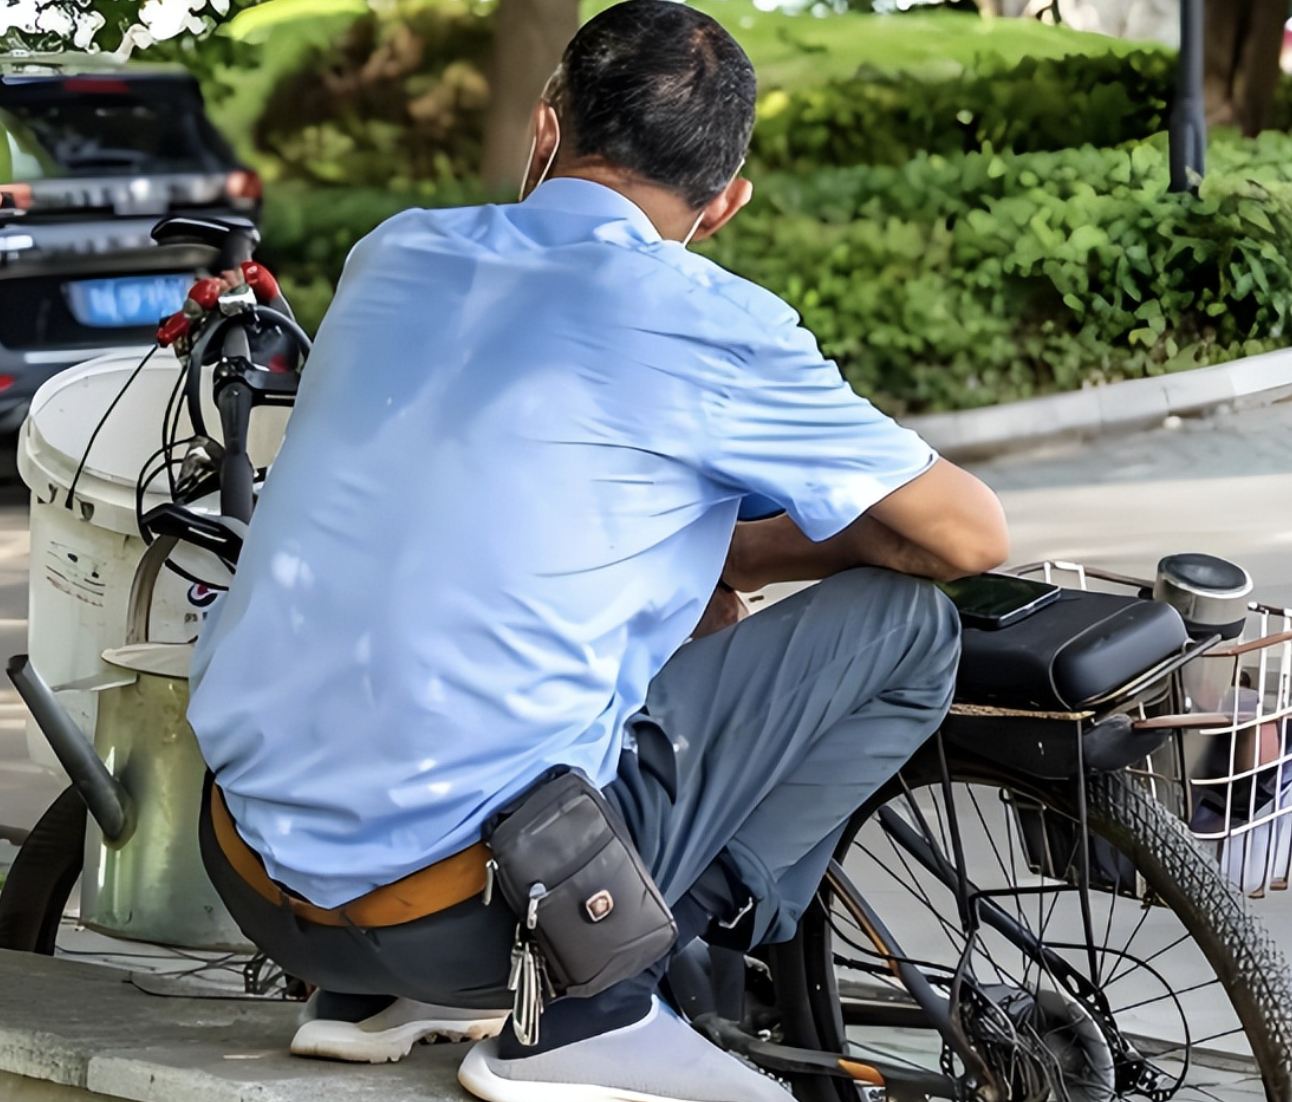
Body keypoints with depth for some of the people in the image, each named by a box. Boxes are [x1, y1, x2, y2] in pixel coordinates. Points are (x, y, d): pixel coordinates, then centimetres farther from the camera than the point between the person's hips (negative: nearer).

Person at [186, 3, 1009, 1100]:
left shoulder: (391, 255, 10)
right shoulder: (704, 321, -7)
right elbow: (971, 534, 4)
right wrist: (734, 554, 18)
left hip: (254, 882, 7)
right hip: (476, 904, -6)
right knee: (905, 626, 4)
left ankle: (368, 996, 19)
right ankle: (590, 1008, -2)